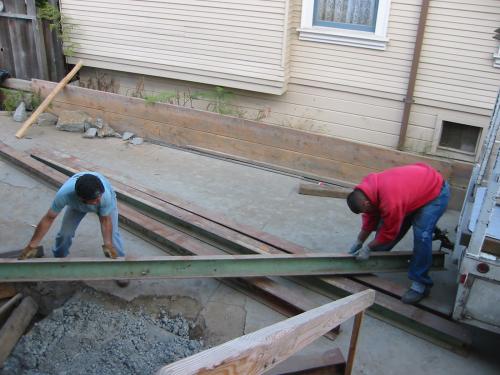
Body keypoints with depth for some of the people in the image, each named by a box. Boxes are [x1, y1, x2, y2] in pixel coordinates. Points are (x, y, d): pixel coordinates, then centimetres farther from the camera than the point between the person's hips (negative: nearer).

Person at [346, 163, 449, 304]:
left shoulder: (390, 201, -41)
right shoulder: (367, 188, -15)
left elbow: (389, 233, -25)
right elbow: (370, 218, 0)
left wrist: (368, 248, -14)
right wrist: (358, 242, 3)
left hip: (435, 192, -9)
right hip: (416, 185, 9)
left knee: (422, 235, -21)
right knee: (386, 222, 6)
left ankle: (420, 284, -11)